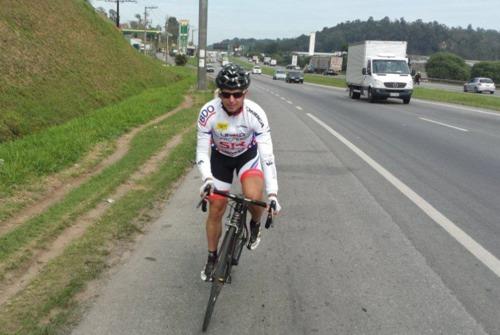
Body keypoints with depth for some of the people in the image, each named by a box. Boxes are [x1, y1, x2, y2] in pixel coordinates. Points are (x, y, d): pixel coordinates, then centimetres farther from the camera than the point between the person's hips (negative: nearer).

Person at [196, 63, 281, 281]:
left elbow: (267, 154, -32)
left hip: (248, 154, -1)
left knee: (253, 196, -29)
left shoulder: (255, 114, -32)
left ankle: (255, 225, 8)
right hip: (220, 157, 1)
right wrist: (207, 178, -40)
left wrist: (272, 192, -39)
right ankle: (212, 258, 26)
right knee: (216, 210, 3)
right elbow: (201, 151, -23)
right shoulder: (208, 113, -30)